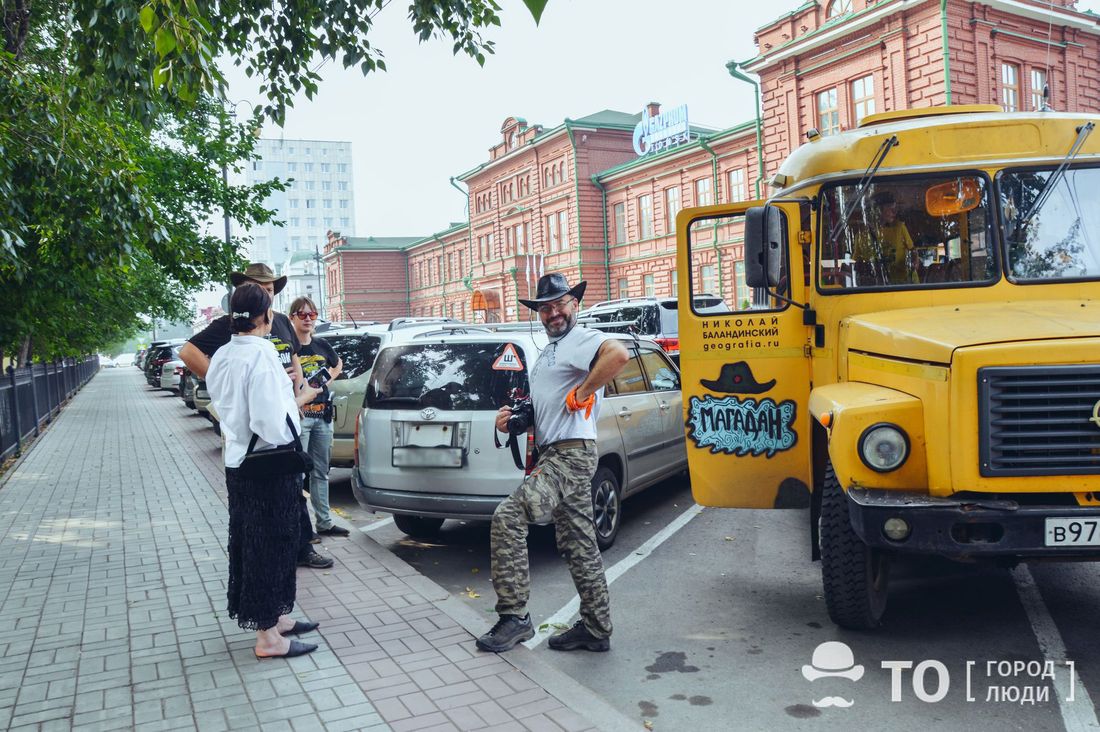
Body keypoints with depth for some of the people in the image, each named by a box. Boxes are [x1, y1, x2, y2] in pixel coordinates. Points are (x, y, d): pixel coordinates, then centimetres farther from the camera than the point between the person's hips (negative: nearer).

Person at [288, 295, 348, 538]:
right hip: (299, 415, -6)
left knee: (321, 472, 13)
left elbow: (338, 364, 28)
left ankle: (325, 523, 22)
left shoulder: (322, 345, 11)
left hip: (323, 416, 6)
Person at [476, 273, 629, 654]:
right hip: (556, 455, 11)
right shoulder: (550, 351, 23)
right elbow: (543, 408, 31)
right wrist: (511, 418, 10)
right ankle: (596, 629, 20)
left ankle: (514, 616, -9)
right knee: (579, 545, 12)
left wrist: (583, 393, -22)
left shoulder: (582, 339, -8)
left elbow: (618, 354, -31)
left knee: (507, 518, -17)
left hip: (569, 454, -11)